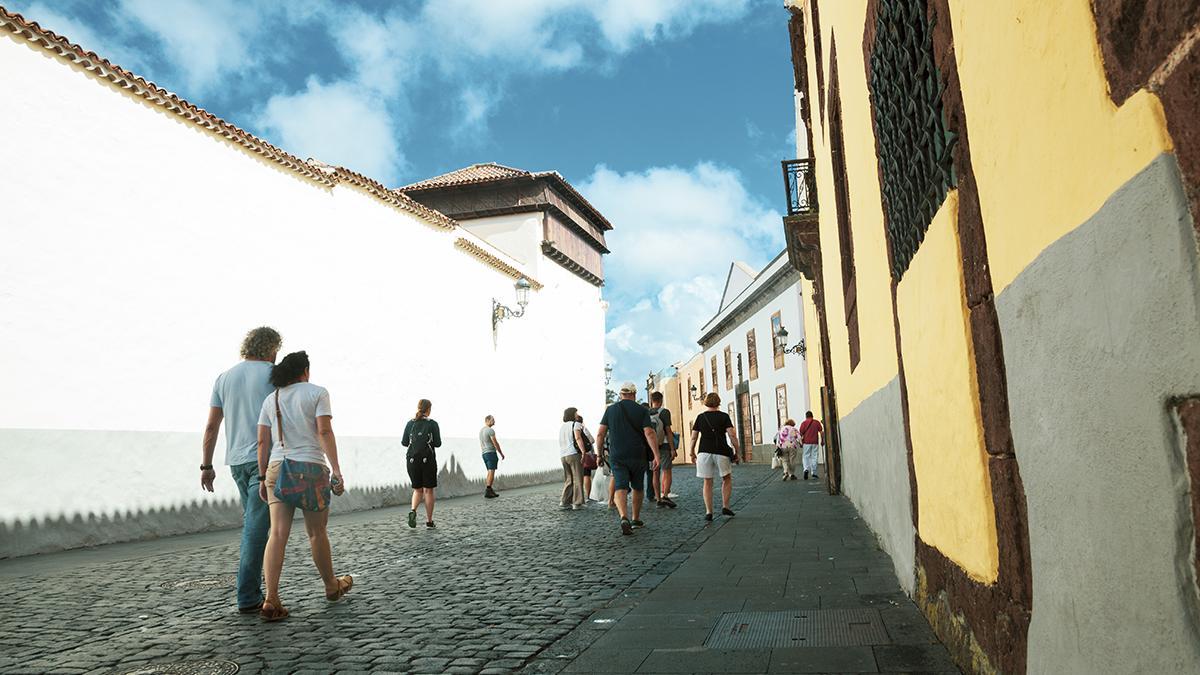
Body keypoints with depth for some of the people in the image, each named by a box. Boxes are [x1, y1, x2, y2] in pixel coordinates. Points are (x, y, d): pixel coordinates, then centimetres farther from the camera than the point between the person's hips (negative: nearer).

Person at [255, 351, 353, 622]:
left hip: (278, 469, 4)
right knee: (318, 533, 10)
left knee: (278, 534, -3)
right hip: (311, 469, -4)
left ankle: (271, 601, -14)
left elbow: (262, 442, 6)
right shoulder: (318, 392, -2)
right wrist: (336, 471, -16)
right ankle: (331, 586, 28)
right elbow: (325, 432, -13)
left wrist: (263, 479, 10)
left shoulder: (271, 400, 11)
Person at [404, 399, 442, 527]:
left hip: (412, 460, 3)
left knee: (417, 489, 14)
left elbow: (404, 443, 4)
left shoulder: (410, 423, 3)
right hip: (428, 459, -3)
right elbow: (438, 443, -5)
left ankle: (413, 510, -13)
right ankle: (429, 521, 10)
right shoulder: (432, 424, -5)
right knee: (428, 490, 7)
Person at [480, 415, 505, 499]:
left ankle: (491, 491, 12)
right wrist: (502, 454, -5)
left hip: (485, 454, 9)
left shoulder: (481, 431, 16)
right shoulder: (491, 430, -14)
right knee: (492, 472, -10)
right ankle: (487, 492, -17)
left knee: (490, 472, 13)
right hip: (491, 453, -9)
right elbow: (496, 443, -15)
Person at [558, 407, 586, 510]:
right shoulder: (576, 424, -2)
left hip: (563, 455, 7)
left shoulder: (562, 427, 21)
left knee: (568, 480, 12)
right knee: (578, 479, -2)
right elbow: (578, 437, -20)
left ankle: (564, 502, 6)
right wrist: (583, 452, -25)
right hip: (574, 454, -7)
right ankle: (577, 503, -5)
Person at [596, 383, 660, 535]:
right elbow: (649, 433, -12)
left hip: (617, 456, 0)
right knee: (637, 488, 17)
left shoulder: (611, 410, 4)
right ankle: (636, 520, 28)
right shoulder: (642, 411, -1)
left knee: (620, 488, -5)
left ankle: (624, 518, -29)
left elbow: (600, 434, 1)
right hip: (638, 456, 0)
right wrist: (656, 455, -13)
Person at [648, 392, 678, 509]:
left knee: (656, 473, 8)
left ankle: (659, 500, 8)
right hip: (664, 446, -4)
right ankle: (665, 496, -20)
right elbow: (668, 431, -12)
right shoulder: (664, 412, -8)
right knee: (667, 472, -3)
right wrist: (672, 449, -10)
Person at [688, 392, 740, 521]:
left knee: (707, 482, 8)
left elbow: (693, 437, 6)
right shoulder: (724, 416, 0)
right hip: (721, 452, -1)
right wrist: (736, 451, 0)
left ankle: (708, 512, 4)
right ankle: (725, 507, 13)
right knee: (727, 479, 18)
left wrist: (692, 452, 17)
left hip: (704, 452, 2)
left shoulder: (700, 417, 6)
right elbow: (732, 435, -8)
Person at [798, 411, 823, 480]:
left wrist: (800, 442, 7)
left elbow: (801, 433, -2)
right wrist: (822, 441, 9)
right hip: (815, 442, 1)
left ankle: (806, 469, -17)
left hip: (806, 442, -1)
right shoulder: (817, 422, 5)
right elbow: (821, 432, 2)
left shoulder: (803, 423, 1)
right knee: (814, 457, 6)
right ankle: (814, 472, 6)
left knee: (806, 456, 5)